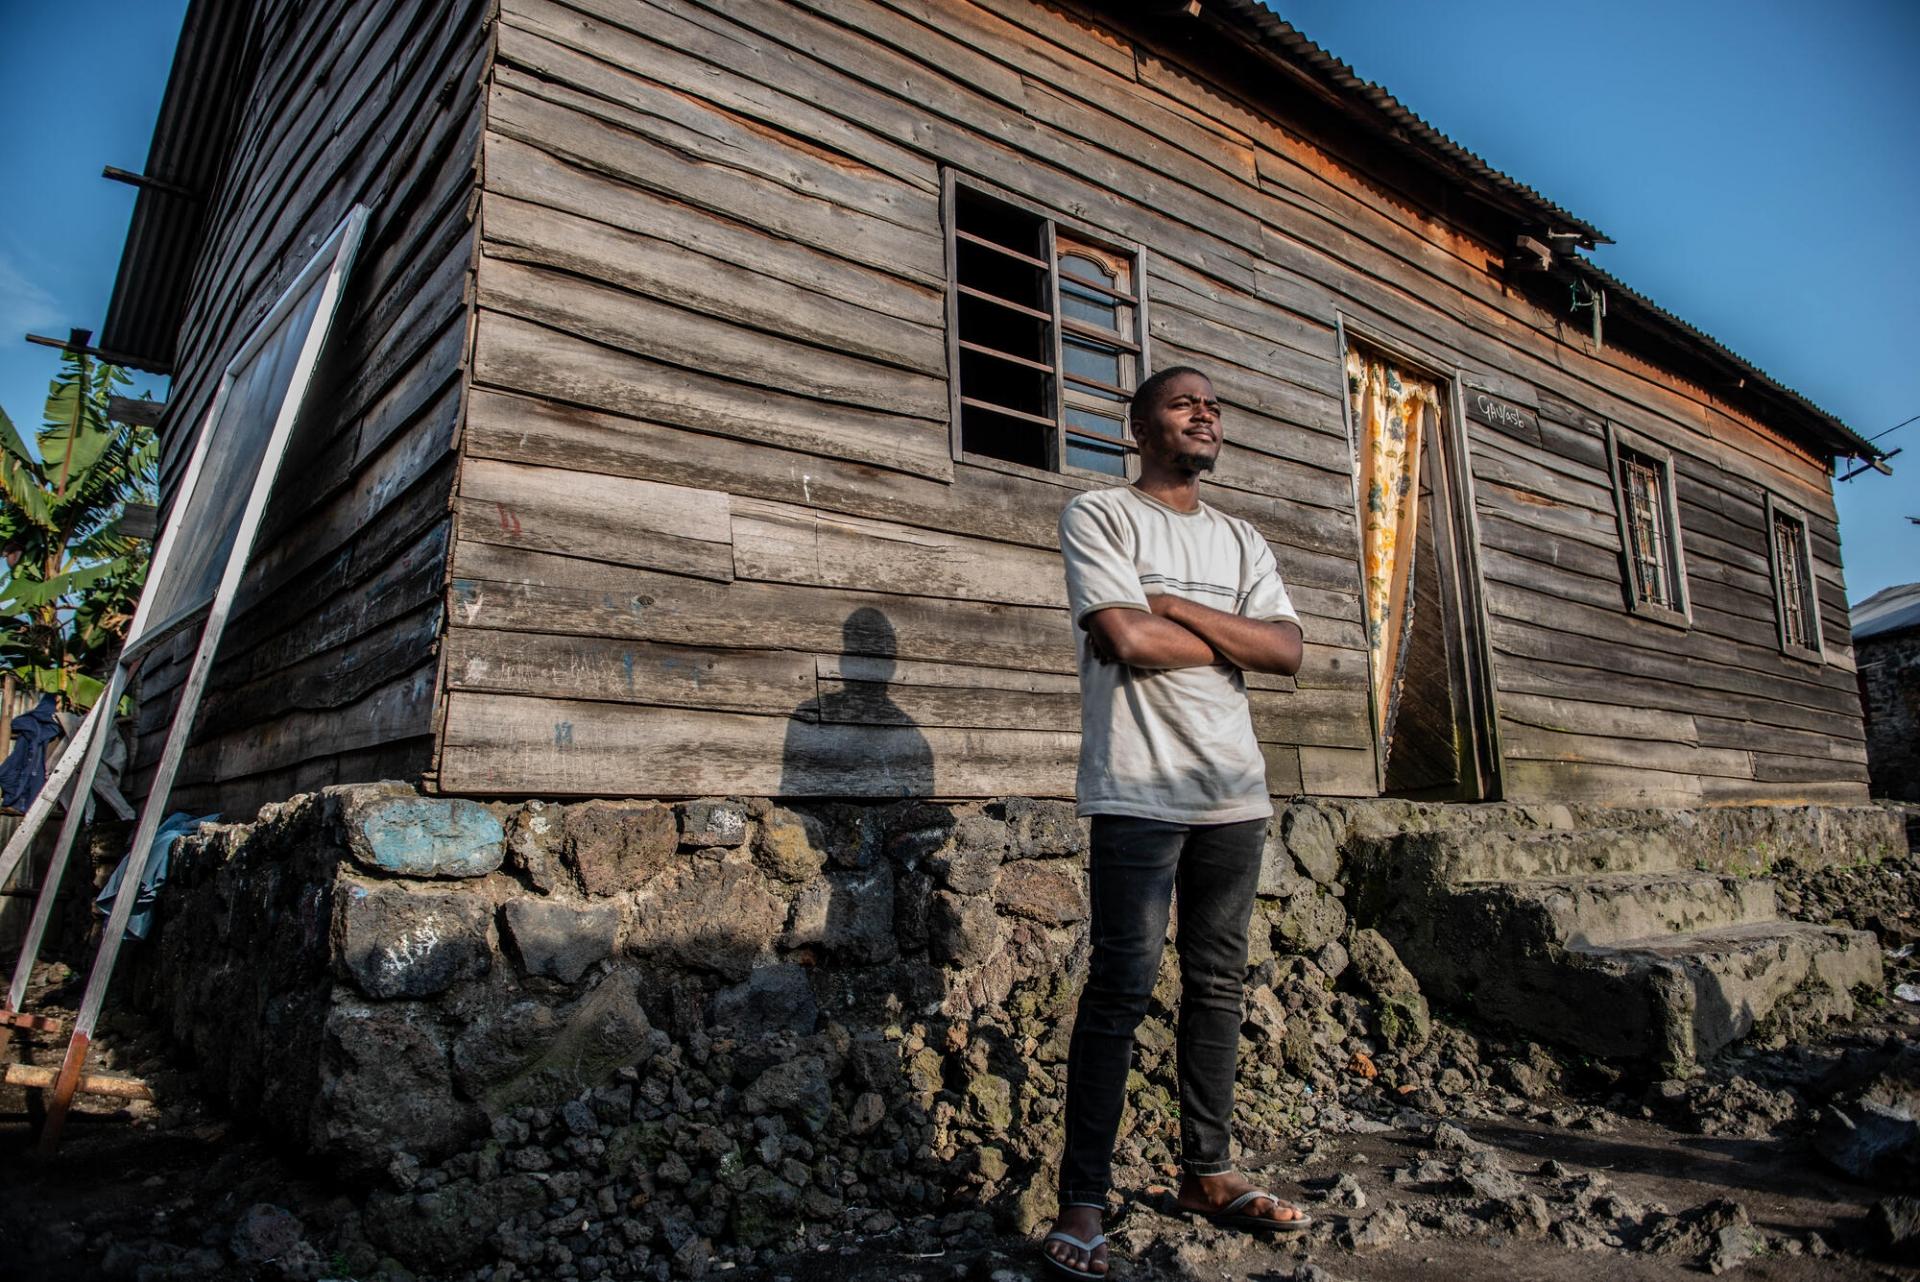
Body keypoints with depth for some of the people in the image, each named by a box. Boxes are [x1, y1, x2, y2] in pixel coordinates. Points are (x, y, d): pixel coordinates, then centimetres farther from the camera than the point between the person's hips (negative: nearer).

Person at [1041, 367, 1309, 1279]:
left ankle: (1205, 1173, 24)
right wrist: (1231, 638, 0)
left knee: (1218, 984, 10)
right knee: (1124, 985, -5)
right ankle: (1083, 1200, 5)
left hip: (1234, 792, 6)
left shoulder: (1242, 542, 18)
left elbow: (1289, 650, 4)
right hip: (1139, 790, -6)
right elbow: (1125, 638, -14)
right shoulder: (1098, 515, 1)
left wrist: (1179, 609, -7)